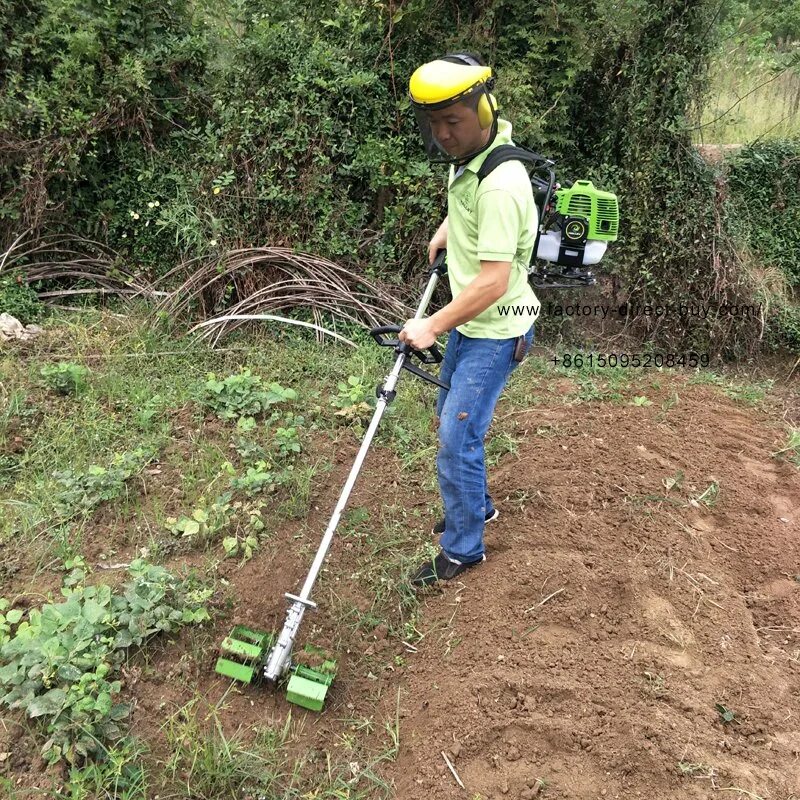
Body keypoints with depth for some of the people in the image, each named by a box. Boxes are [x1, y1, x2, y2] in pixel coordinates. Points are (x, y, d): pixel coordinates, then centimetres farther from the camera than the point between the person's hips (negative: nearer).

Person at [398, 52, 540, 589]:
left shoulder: (500, 185, -29)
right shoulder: (469, 154, 1)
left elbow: (493, 284, -29)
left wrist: (432, 327, -20)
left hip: (496, 330, -10)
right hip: (470, 322, 10)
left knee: (457, 438, -7)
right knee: (451, 417, 22)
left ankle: (464, 548, 12)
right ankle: (477, 504, 42)